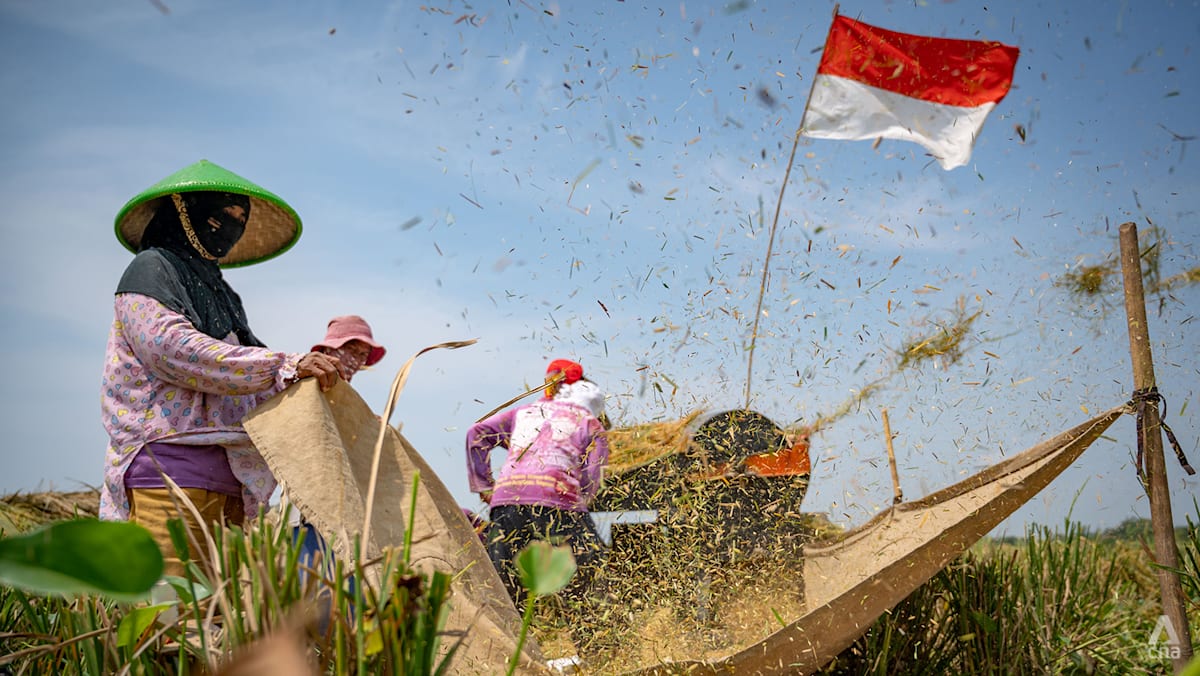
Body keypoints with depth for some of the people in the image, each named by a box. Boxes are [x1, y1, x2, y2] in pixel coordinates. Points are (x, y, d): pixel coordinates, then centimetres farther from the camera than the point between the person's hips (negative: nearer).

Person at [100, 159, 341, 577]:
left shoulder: (216, 290, 26)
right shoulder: (151, 269, 5)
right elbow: (172, 347, -15)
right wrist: (285, 366, -20)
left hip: (227, 486, 8)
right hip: (168, 470, -7)